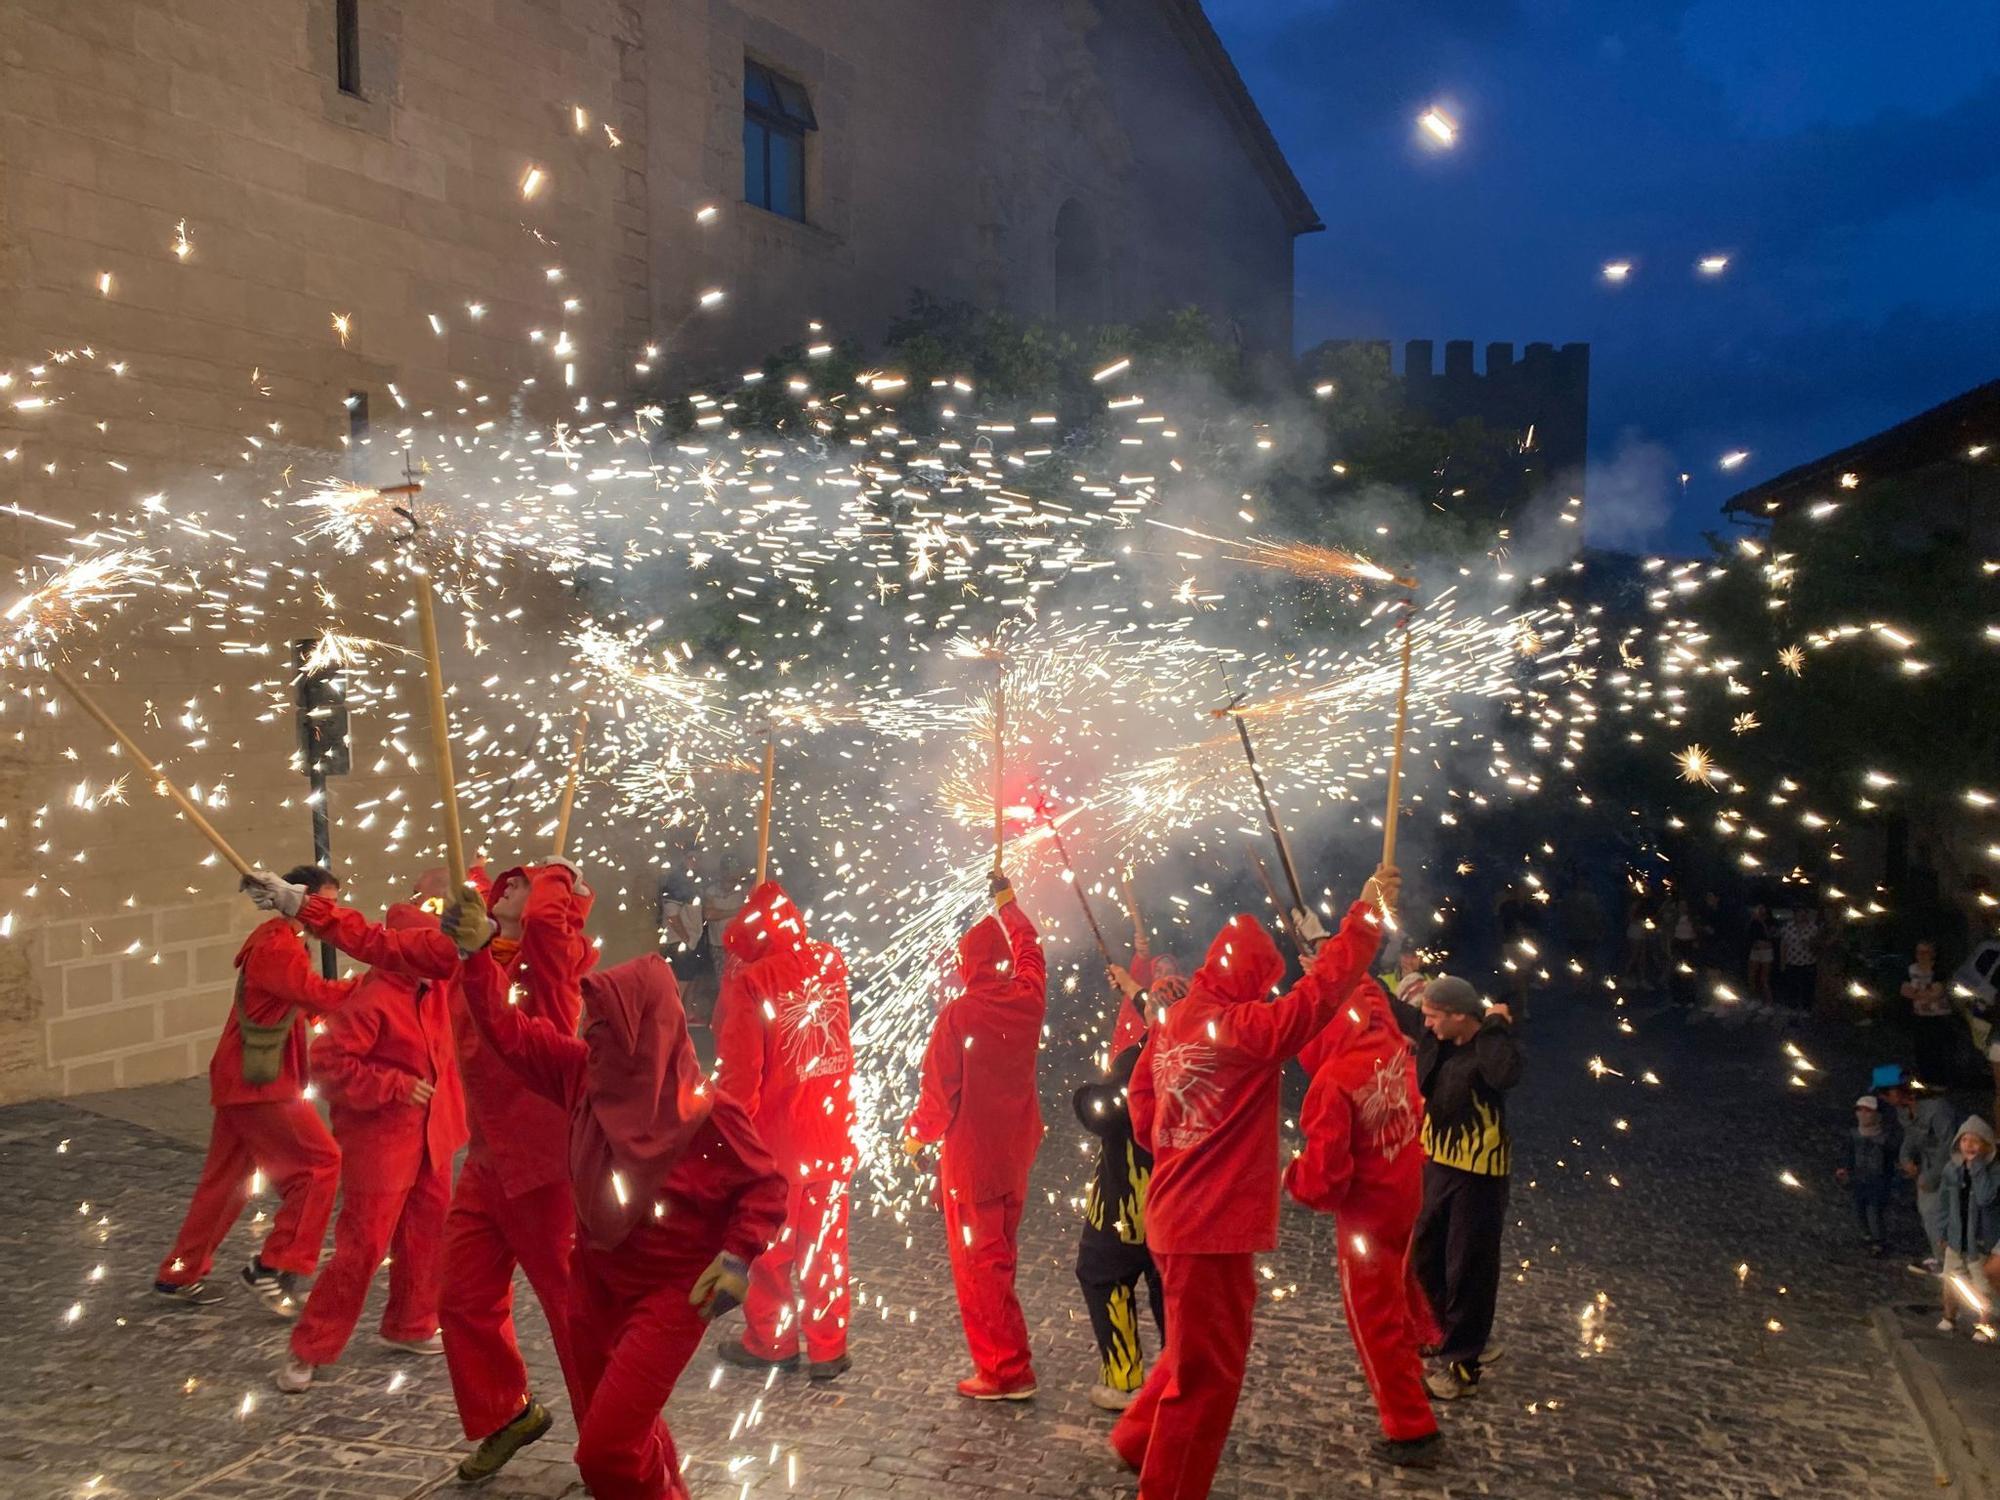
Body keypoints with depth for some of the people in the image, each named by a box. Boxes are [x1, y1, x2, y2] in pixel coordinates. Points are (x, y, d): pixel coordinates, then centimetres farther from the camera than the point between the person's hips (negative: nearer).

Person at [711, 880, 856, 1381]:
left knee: (770, 1242, 13)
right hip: (832, 1131, 4)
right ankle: (828, 1348, 18)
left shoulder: (748, 982, -16)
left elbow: (738, 1071, -17)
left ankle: (771, 1342, 26)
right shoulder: (829, 965, -1)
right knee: (826, 1241, 12)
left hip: (776, 1135, -4)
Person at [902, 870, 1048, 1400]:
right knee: (1001, 1253, 20)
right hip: (1016, 1150, 7)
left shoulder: (958, 1014, -19)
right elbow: (1031, 950, 18)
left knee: (977, 1261, 2)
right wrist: (1009, 904, 32)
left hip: (970, 1153, -6)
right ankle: (1006, 1359, 30)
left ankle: (1006, 1371, 3)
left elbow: (939, 1089, -15)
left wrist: (917, 1132, 3)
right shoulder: (1027, 1000, -3)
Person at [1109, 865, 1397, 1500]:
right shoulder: (1244, 1027, -18)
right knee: (1208, 1370, 4)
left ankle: (1139, 1441, 40)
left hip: (1177, 1215, 9)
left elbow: (1144, 1112, 11)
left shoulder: (1169, 1024, 6)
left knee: (1195, 1350, 28)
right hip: (1216, 1223, -9)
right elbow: (1317, 997, -21)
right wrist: (1366, 917, -15)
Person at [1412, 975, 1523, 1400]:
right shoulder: (1443, 1046, 4)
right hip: (1439, 1165, 9)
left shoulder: (1486, 1048, -20)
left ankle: (1461, 1364, 12)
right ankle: (1455, 1333, 39)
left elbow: (1506, 1074, -41)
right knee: (1426, 1258, 19)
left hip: (1477, 1174, -9)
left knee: (1468, 1269, 1)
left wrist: (1495, 1027, -28)